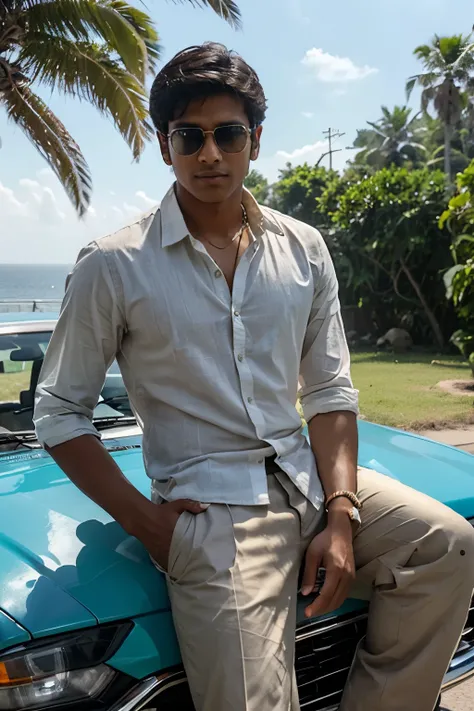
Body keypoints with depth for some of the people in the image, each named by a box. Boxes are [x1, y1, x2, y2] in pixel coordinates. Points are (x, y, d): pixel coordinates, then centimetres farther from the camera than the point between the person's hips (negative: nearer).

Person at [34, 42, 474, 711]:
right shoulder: (113, 266, -5)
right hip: (209, 506, -4)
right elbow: (60, 413, 0)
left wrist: (340, 515, -5)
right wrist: (144, 520, -10)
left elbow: (331, 392, 7)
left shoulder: (303, 249, 7)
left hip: (309, 480, 5)